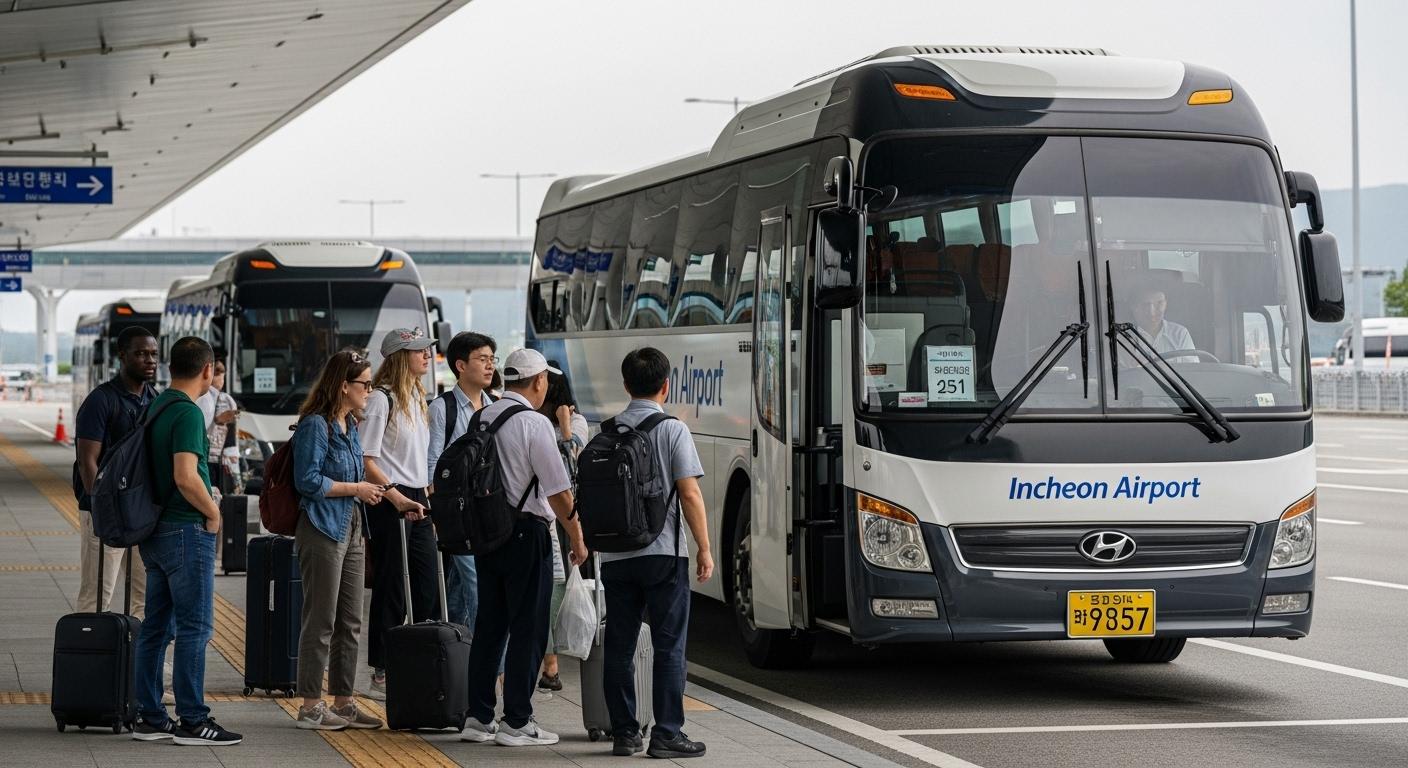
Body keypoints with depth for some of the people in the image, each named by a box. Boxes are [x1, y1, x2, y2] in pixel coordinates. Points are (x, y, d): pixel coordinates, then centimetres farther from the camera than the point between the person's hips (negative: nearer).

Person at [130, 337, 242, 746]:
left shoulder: (156, 406, 11)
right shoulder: (188, 413, -16)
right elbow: (186, 478, -25)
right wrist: (213, 512, -10)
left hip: (154, 529, 9)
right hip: (186, 530, -9)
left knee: (156, 625, 11)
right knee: (195, 627, -4)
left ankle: (149, 717, 14)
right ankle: (192, 721, -3)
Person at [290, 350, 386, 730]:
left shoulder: (350, 426, 15)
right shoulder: (315, 425, -13)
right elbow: (309, 481, -19)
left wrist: (369, 490, 11)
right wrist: (356, 489, -13)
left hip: (350, 530, 9)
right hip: (322, 531, -9)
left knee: (350, 623, 11)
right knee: (321, 621, -5)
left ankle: (343, 702, 18)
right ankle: (311, 707, 1)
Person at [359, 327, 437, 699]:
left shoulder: (416, 397, 16)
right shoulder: (380, 399, -11)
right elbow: (366, 460, -17)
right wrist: (397, 498, -23)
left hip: (416, 500, 9)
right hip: (389, 502, -8)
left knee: (429, 590, 8)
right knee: (391, 592, -4)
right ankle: (382, 673, 3)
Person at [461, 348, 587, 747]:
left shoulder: (482, 417, 7)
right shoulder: (534, 424, -15)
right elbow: (559, 493, -15)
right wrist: (577, 539, -5)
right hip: (526, 533, -7)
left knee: (489, 625, 13)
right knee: (527, 630, 0)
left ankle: (478, 718, 17)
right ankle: (516, 723, 3)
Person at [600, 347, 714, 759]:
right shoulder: (673, 430, -6)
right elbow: (689, 494, -10)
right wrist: (704, 548, -3)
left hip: (615, 555, 4)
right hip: (663, 554, -4)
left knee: (619, 647, 9)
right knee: (669, 646, 0)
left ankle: (623, 733, 12)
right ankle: (666, 735, -2)